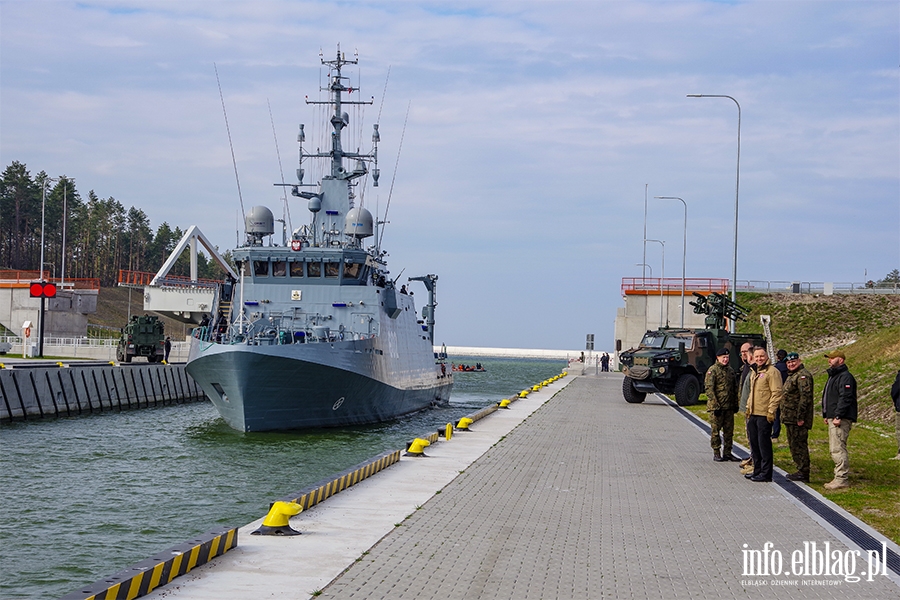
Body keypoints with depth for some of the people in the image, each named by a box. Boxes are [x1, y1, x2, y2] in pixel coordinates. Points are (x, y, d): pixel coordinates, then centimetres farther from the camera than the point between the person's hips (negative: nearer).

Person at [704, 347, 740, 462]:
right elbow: (709, 389, -13)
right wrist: (715, 406, -18)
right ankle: (716, 453, 6)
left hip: (729, 407, 6)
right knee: (715, 431, 0)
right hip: (716, 407, -6)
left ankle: (727, 452, 17)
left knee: (729, 430, 9)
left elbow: (735, 388, 21)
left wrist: (735, 404, 14)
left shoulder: (730, 370, 14)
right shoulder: (713, 370, -8)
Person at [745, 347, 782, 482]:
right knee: (754, 443, 13)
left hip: (764, 415, -9)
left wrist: (771, 411, -19)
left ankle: (766, 473, 0)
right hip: (753, 414, 9)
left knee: (764, 444, -5)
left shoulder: (772, 372, -10)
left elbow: (776, 393, -15)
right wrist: (749, 407, 22)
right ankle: (757, 470, 23)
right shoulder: (754, 372, 18)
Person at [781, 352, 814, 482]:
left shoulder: (803, 375, -14)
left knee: (799, 444, -9)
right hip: (790, 418, 11)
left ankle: (803, 473, -6)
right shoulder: (791, 376, 20)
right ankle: (801, 470, 22)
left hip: (798, 419, -11)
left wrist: (800, 417, -25)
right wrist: (785, 416, 23)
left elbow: (805, 397, -22)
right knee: (793, 444, 15)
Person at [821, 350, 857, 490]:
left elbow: (845, 398, -21)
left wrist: (838, 417, -25)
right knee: (835, 448, 13)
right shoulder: (833, 376, 22)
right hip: (833, 418, 11)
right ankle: (840, 477, 17)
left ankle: (842, 479, -13)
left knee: (838, 448, -13)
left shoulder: (845, 377, -13)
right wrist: (826, 415, 23)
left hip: (841, 419, -11)